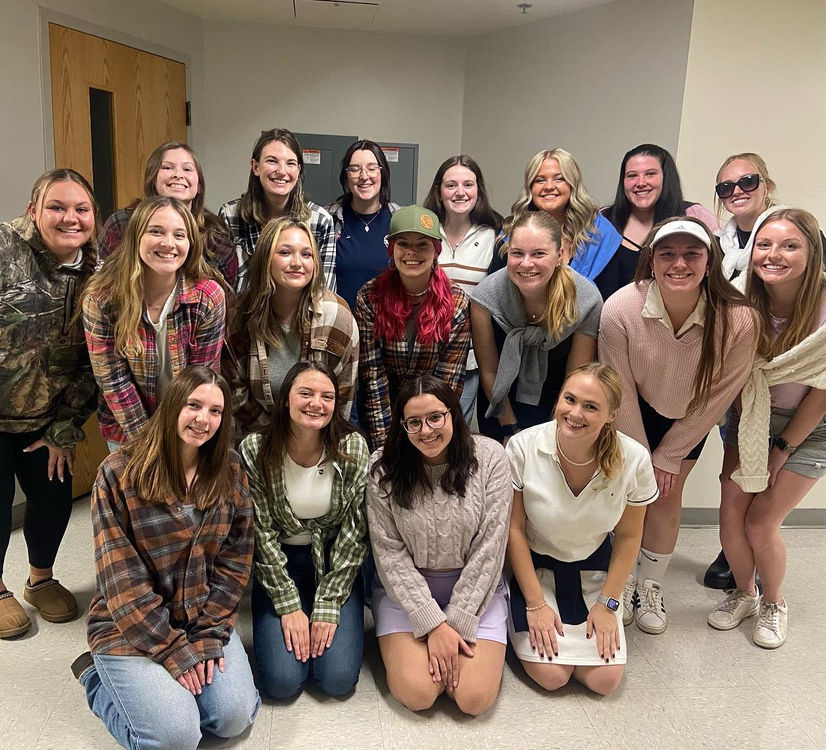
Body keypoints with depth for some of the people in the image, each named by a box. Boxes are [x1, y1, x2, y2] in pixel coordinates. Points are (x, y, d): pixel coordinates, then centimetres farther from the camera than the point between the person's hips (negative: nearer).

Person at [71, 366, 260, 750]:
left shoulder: (230, 471, -2)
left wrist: (208, 636, -9)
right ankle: (98, 677, 13)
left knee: (235, 718, -10)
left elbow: (235, 562, 0)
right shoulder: (119, 473, -16)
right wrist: (174, 650, -16)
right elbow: (122, 580, -16)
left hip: (206, 619, 4)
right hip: (130, 628, -4)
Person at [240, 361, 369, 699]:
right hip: (279, 566, 0)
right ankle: (291, 629, 19)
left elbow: (355, 532, -11)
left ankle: (325, 622, 19)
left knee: (339, 679, -11)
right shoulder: (254, 450, -16)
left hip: (336, 565, 0)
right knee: (282, 682, -11)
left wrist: (328, 605, -13)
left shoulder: (353, 448, -14)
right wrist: (289, 606, -13)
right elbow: (261, 534, -11)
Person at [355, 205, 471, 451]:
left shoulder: (457, 304, -7)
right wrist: (384, 443, -14)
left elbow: (449, 383, -7)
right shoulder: (369, 298, -8)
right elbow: (372, 377, -10)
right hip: (379, 417, 0)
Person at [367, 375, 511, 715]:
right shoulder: (383, 468, -13)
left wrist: (457, 624, -14)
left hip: (475, 588, 1)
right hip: (405, 589, 0)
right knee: (416, 693, -17)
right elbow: (389, 553, -11)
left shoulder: (489, 457, -13)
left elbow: (489, 549, -12)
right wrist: (433, 624, -17)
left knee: (475, 697, -14)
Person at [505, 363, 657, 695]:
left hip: (594, 568, 2)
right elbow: (514, 530, -13)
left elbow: (628, 536, -3)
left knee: (605, 679, -6)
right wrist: (535, 604, -10)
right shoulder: (523, 448, -24)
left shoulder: (634, 459, -20)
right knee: (551, 675, -12)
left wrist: (608, 603, -2)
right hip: (534, 565, -2)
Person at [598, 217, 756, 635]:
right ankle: (624, 580, 26)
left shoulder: (738, 320, -30)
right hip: (635, 413, -1)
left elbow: (717, 397, -16)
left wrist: (668, 457, -8)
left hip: (688, 420, 1)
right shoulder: (619, 310, -32)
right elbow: (621, 393, -19)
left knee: (667, 496, 8)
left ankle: (651, 587, 28)